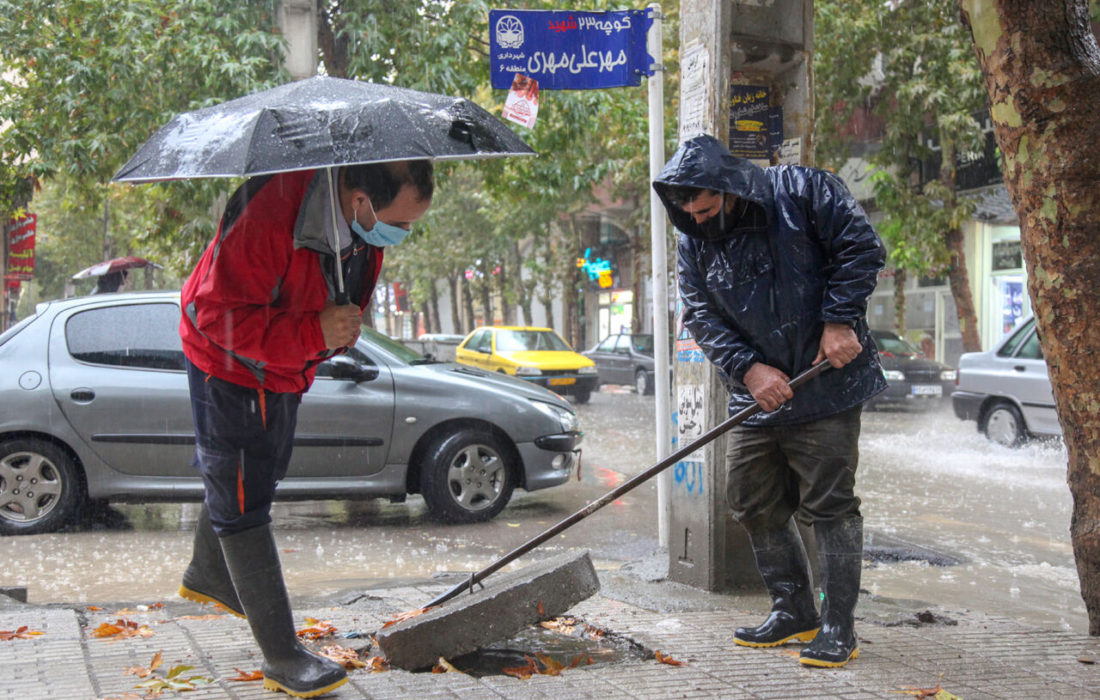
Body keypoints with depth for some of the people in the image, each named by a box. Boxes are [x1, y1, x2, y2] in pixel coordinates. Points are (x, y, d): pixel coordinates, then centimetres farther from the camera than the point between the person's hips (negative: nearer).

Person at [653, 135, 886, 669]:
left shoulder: (803, 192, -9)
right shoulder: (694, 241, 6)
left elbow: (861, 247, -8)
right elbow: (702, 316, 2)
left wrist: (840, 321, -15)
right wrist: (747, 367, -12)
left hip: (826, 385, -6)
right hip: (757, 393, 6)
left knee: (828, 505, -5)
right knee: (754, 505, 9)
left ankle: (838, 628, 3)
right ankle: (793, 612, 24)